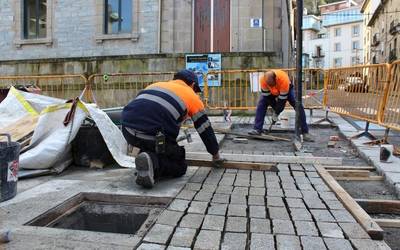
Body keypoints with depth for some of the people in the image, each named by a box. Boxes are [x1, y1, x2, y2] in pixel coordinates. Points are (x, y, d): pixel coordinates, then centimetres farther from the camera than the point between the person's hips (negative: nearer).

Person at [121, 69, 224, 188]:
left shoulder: (156, 85, 28)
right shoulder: (191, 96, 16)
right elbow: (205, 129, 20)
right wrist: (216, 155, 35)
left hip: (128, 131, 6)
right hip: (153, 137, -5)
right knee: (180, 166, 15)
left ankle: (146, 157, 10)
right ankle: (154, 163, -11)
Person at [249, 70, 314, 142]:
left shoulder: (283, 79, -44)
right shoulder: (263, 79, -35)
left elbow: (282, 99, -35)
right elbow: (266, 95, -22)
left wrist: (276, 113, -28)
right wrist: (275, 109, -17)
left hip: (286, 90, -3)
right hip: (272, 92, 3)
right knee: (261, 105, -17)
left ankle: (305, 132, -10)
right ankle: (257, 129, -12)